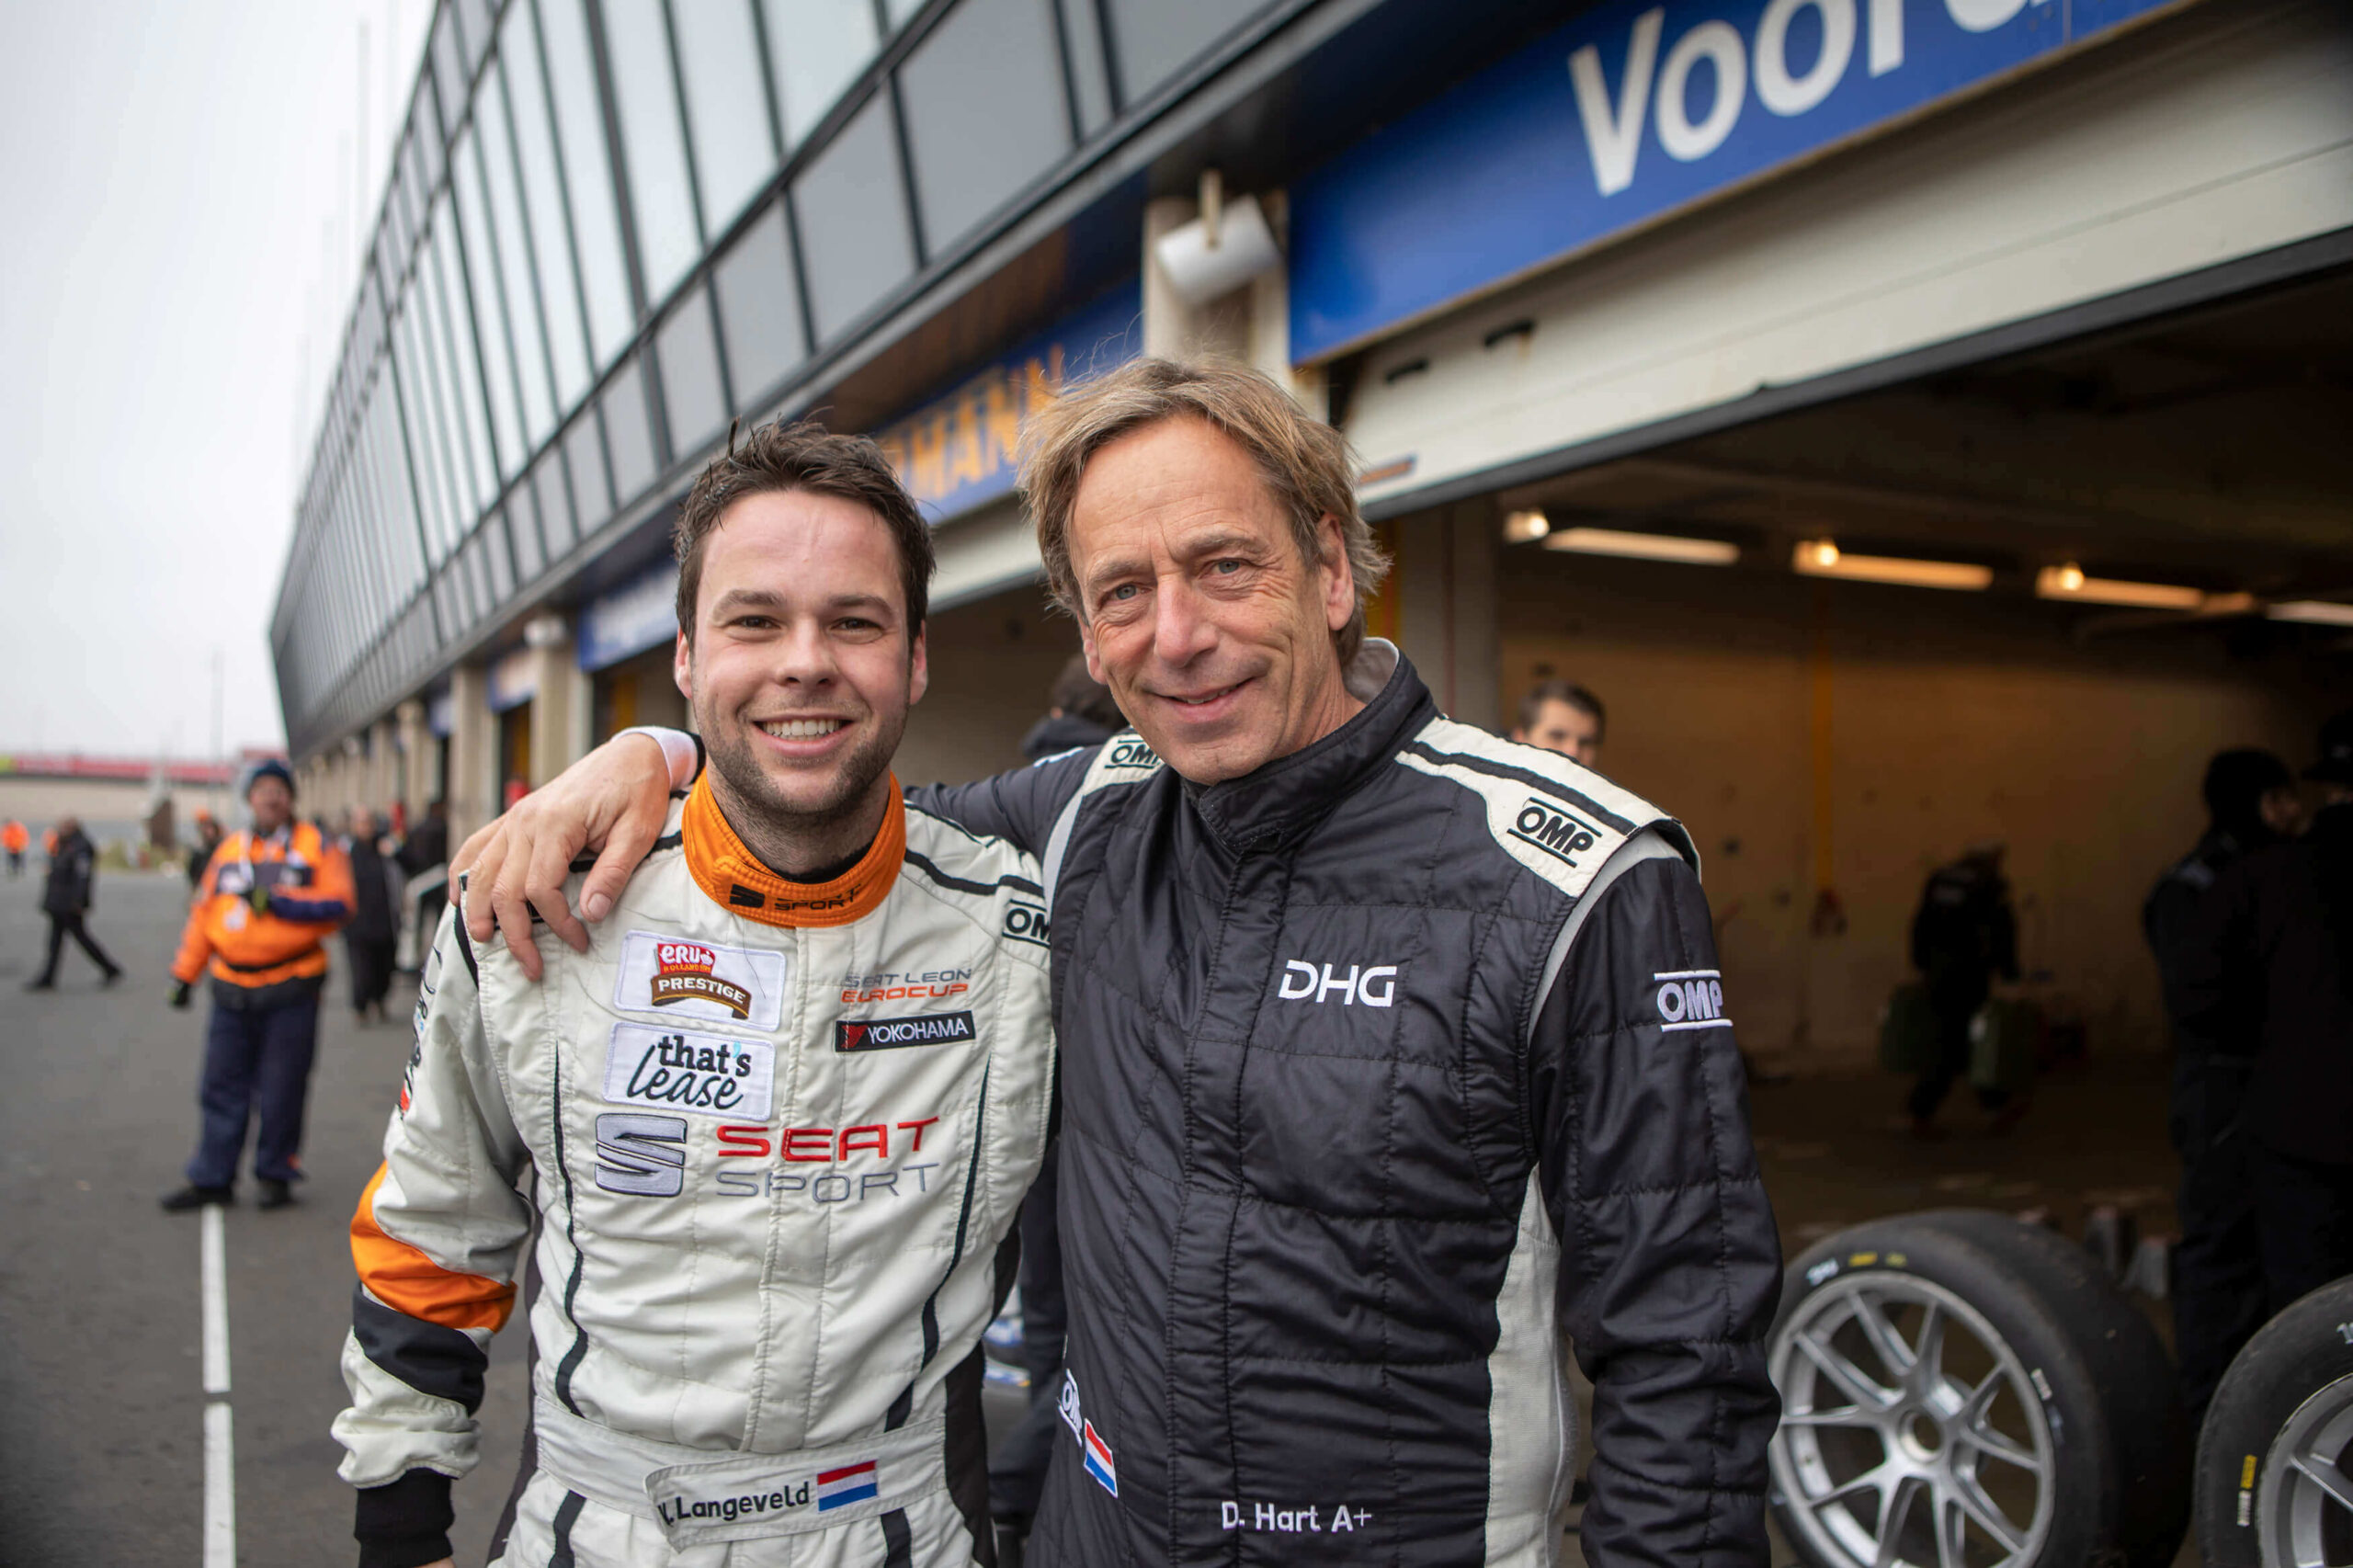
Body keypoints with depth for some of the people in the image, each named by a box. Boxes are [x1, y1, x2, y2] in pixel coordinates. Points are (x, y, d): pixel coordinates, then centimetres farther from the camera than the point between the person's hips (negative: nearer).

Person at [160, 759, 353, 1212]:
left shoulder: (317, 847, 1)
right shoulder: (230, 849, 13)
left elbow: (338, 904, -10)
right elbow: (204, 912, 15)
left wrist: (277, 900, -15)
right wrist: (184, 973, 13)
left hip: (291, 990, -4)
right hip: (233, 991, 4)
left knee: (281, 1090, 2)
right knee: (223, 1086, 7)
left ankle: (276, 1175, 16)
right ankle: (212, 1179, 16)